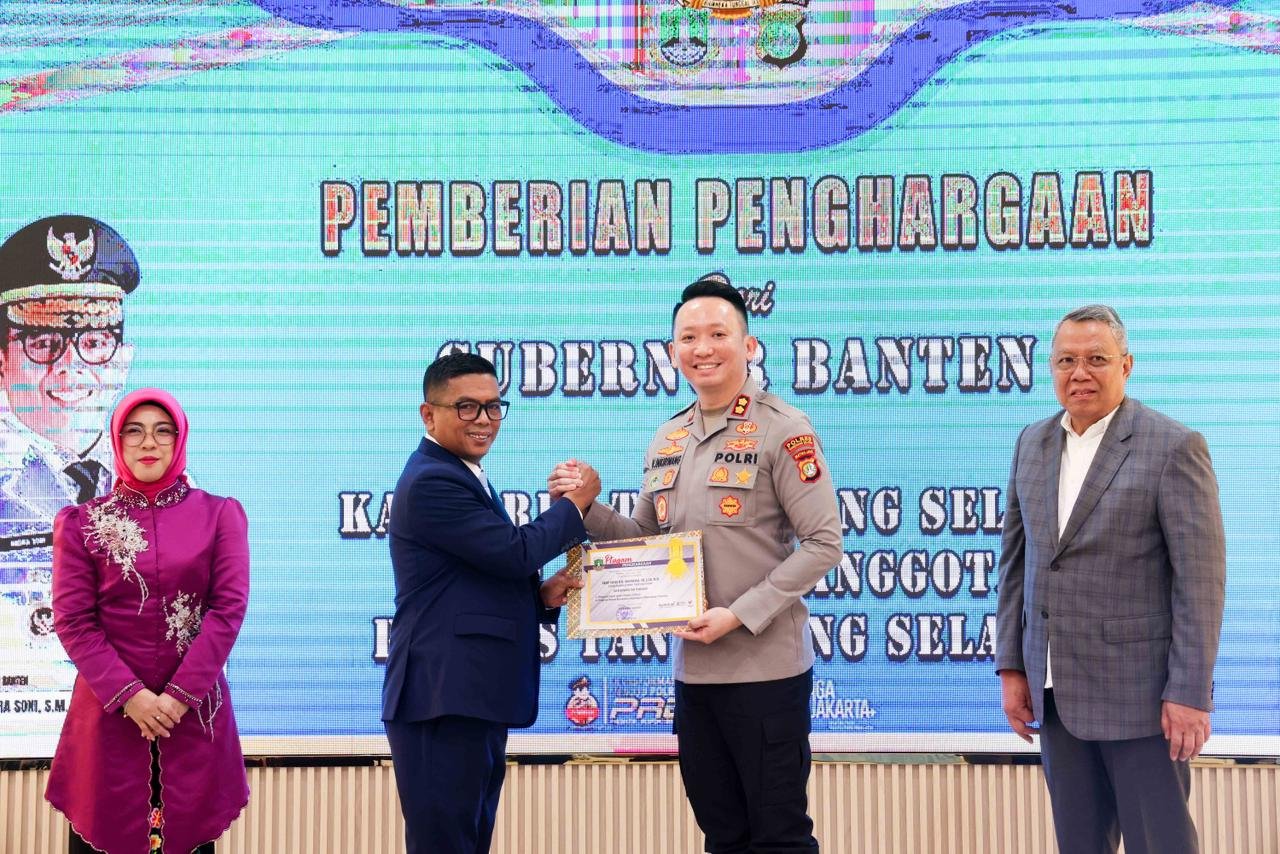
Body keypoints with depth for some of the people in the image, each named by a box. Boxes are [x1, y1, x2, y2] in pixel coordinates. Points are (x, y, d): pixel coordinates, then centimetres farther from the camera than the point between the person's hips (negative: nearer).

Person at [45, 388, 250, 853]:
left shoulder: (219, 515, 5)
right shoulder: (83, 522, 5)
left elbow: (229, 607, -4)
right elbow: (72, 620, -2)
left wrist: (180, 694, -12)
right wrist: (128, 695, -13)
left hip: (195, 708, 0)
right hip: (110, 709, 0)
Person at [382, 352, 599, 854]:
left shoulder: (465, 477, 20)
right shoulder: (432, 482, -14)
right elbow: (515, 551, -19)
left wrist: (543, 595, 3)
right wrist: (575, 503, -5)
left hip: (476, 696, 10)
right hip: (445, 699, -10)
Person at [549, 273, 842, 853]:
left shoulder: (783, 429, -10)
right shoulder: (666, 441, 10)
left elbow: (822, 543, -13)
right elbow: (646, 542, 17)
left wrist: (740, 615, -19)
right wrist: (587, 506, -1)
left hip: (766, 669, -6)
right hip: (693, 669, 6)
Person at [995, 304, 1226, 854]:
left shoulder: (1174, 448, -9)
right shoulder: (1033, 444, 9)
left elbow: (1200, 579, -12)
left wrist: (1190, 693, -14)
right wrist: (1011, 666, 9)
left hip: (1140, 691, -5)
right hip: (1057, 688, 5)